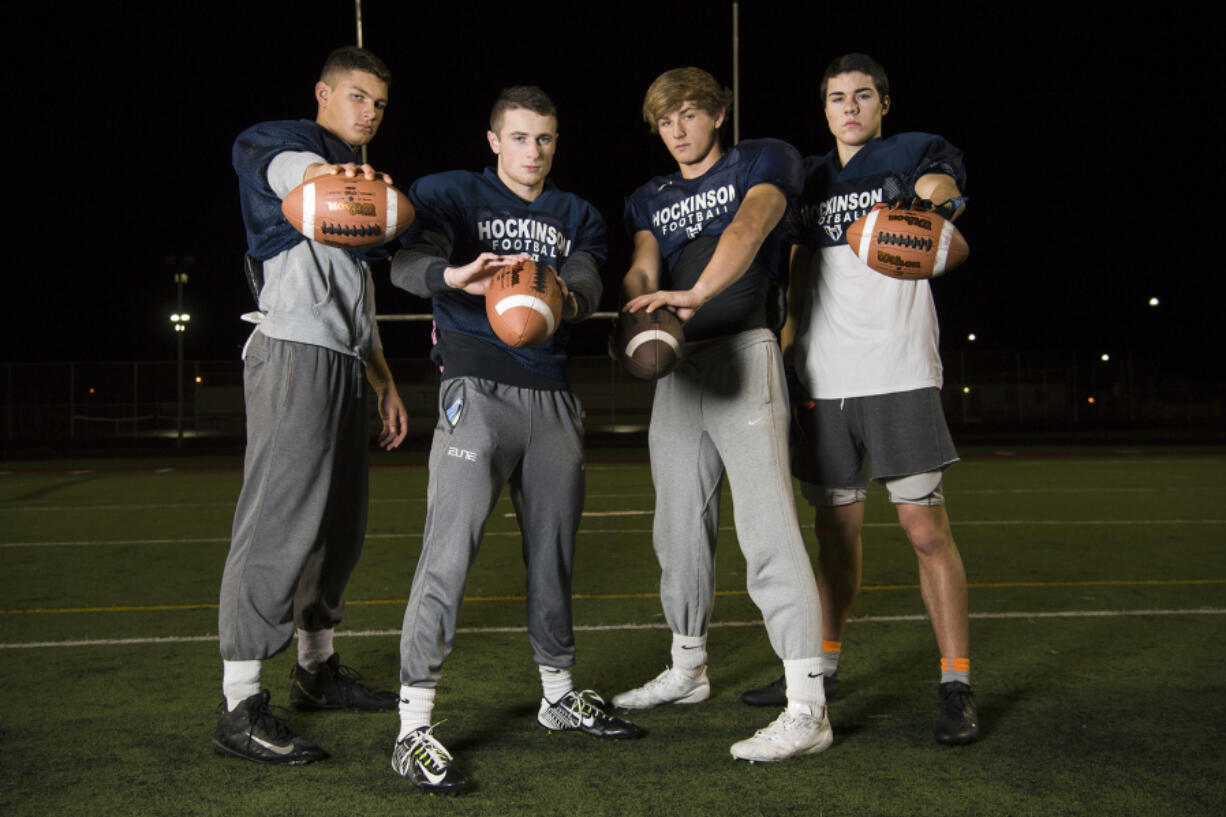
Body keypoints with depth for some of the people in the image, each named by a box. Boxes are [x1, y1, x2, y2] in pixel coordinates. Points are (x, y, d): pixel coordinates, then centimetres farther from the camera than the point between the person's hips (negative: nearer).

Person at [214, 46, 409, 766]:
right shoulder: (277, 140, 3)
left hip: (345, 363, 9)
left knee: (339, 523, 10)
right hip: (295, 351, -9)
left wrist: (384, 382, 24)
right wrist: (320, 174, -49)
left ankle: (318, 668, 22)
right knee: (280, 520, -14)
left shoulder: (357, 184, 28)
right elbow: (283, 168, -25)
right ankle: (240, 706, -12)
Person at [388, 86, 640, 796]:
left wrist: (562, 299, -29)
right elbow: (407, 262, -14)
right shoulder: (452, 194, 5)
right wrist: (454, 275, -38)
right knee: (451, 548, -14)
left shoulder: (576, 215, 18)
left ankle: (559, 693, 29)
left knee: (555, 548, 13)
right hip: (478, 391, -5)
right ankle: (414, 725, -10)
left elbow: (586, 282, -3)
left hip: (553, 397, 5)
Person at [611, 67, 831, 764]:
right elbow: (641, 269, 1)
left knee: (767, 527, -16)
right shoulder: (649, 200, 20)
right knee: (681, 527, 12)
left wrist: (697, 293, -36)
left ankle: (808, 705, -17)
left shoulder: (764, 160, 5)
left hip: (743, 352, -6)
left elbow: (750, 226, -17)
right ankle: (688, 668, 28)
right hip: (676, 366, 6)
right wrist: (643, 313, -24)